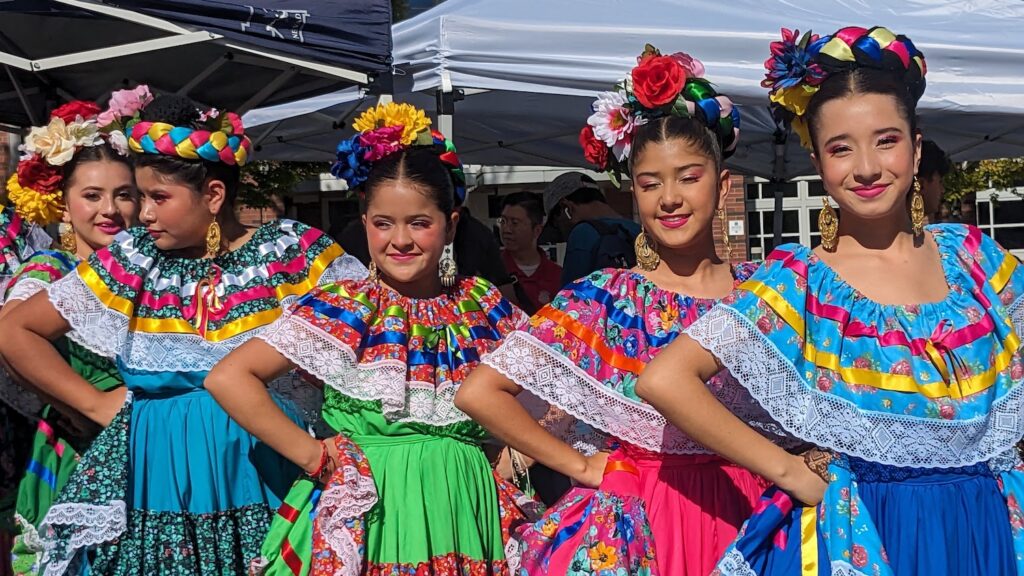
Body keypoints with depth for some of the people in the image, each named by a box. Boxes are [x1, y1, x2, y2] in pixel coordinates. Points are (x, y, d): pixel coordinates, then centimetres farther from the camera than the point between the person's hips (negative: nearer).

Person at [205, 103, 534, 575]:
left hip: (459, 503, 3)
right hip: (365, 509, -3)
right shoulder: (341, 309, -9)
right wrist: (311, 455, -13)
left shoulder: (482, 304, 1)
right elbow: (228, 378, -14)